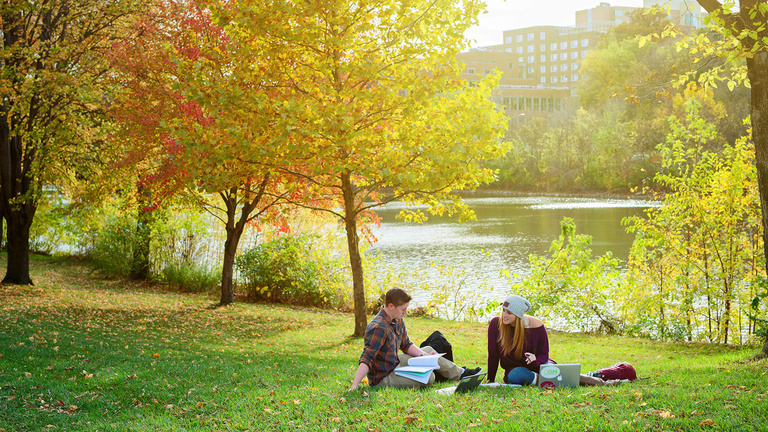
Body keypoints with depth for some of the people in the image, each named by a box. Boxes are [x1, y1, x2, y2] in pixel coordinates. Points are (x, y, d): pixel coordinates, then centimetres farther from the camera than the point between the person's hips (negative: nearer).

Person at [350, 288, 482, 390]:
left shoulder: (398, 321, 0)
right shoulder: (378, 328, -31)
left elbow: (406, 345, 13)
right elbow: (366, 359, -36)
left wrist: (424, 355, -4)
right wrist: (354, 387, -45)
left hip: (394, 363, 10)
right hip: (382, 378, -10)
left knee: (428, 350, 18)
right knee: (428, 377, -17)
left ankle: (460, 373, 34)